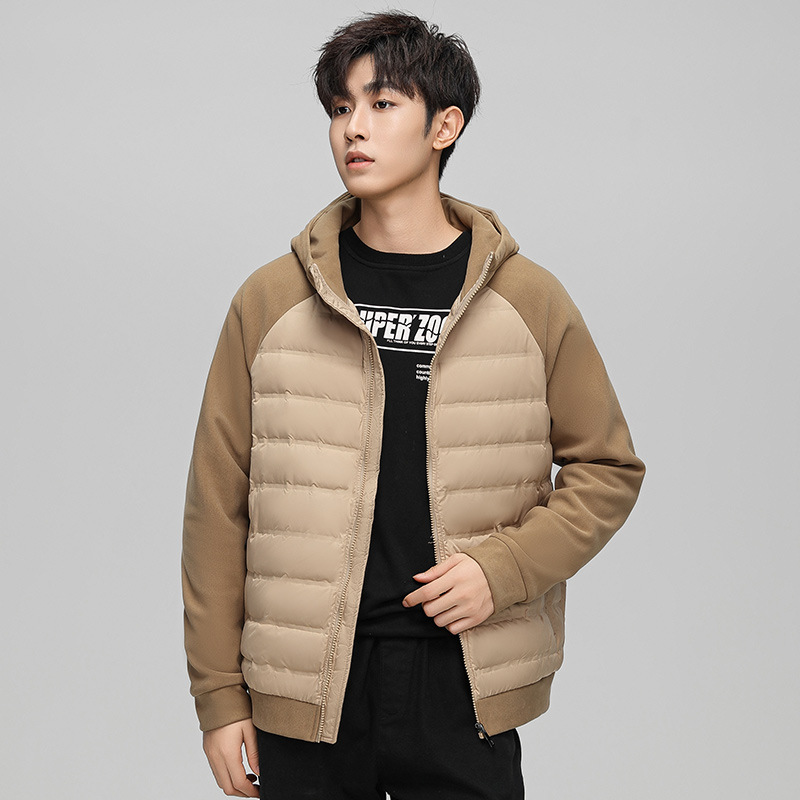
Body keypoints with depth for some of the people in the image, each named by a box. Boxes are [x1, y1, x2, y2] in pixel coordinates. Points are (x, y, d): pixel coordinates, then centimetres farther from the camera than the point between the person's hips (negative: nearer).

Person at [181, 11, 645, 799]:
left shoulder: (530, 302, 3)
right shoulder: (270, 301, 2)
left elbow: (608, 470, 9)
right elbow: (218, 504, 4)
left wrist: (504, 568, -8)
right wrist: (219, 694, 2)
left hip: (464, 693, 0)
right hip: (305, 695, 0)